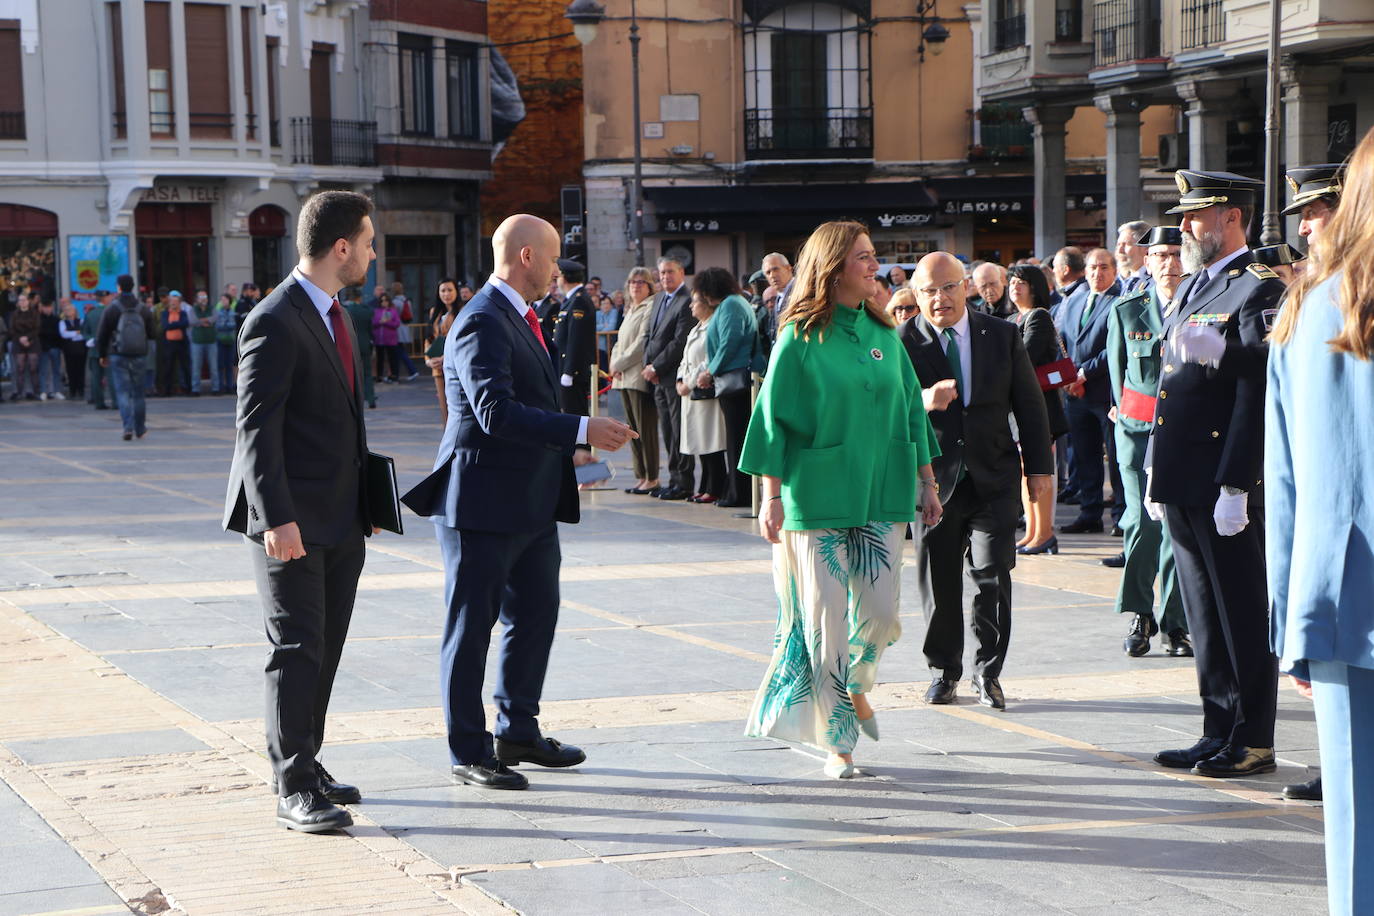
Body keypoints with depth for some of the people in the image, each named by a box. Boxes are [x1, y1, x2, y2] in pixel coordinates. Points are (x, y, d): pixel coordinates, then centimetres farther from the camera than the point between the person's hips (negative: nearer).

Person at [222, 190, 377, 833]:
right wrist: (277, 518, -25)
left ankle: (304, 765, 22)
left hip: (340, 521, 9)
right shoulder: (274, 322, -15)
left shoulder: (334, 316, 15)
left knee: (325, 647, 12)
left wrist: (366, 497, 18)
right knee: (297, 648, -6)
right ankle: (293, 790, -1)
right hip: (293, 523, -9)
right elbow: (256, 428, -19)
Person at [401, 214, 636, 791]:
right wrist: (581, 430, -29)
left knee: (535, 614, 18)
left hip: (531, 504, 10)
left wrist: (574, 440, 18)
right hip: (483, 504, -10)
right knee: (472, 626, 1)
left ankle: (517, 732, 32)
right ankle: (468, 754, 9)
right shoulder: (483, 323, -18)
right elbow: (496, 413, -28)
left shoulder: (517, 318, 15)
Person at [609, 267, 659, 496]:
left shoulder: (650, 308, -8)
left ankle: (652, 478, -2)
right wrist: (614, 362, 3)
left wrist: (620, 364, -9)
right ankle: (641, 476, 13)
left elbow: (642, 343, -15)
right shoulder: (631, 310, 21)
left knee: (646, 428, -7)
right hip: (625, 378, 9)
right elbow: (620, 342, 22)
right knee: (633, 429, 9)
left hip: (640, 377, -9)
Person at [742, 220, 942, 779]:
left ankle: (855, 685, 30)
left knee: (880, 612, -2)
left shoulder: (884, 334, 9)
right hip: (818, 496, -4)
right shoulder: (800, 338, -5)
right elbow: (775, 417, -4)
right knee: (827, 617, -4)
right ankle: (838, 741, 6)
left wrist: (926, 482, 12)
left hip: (881, 495, 4)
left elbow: (910, 409, 14)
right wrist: (772, 496, -9)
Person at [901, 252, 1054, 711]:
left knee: (992, 575, -6)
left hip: (993, 478, 1)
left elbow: (1030, 404, 9)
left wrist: (1039, 466, 7)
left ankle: (987, 671, 9)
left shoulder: (1003, 336, 4)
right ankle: (944, 669, 25)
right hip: (934, 478, -1)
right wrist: (923, 400, -35)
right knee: (939, 581, 7)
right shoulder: (903, 342, -4)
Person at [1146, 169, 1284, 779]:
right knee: (1204, 617, 13)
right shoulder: (1192, 288, 17)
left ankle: (1253, 742, 8)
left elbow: (1256, 392, -16)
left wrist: (1236, 486, -20)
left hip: (1224, 484, -9)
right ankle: (1219, 734, 21)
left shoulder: (1260, 290, -10)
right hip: (1181, 486, 9)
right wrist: (1155, 473, 18)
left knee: (1243, 615, 0)